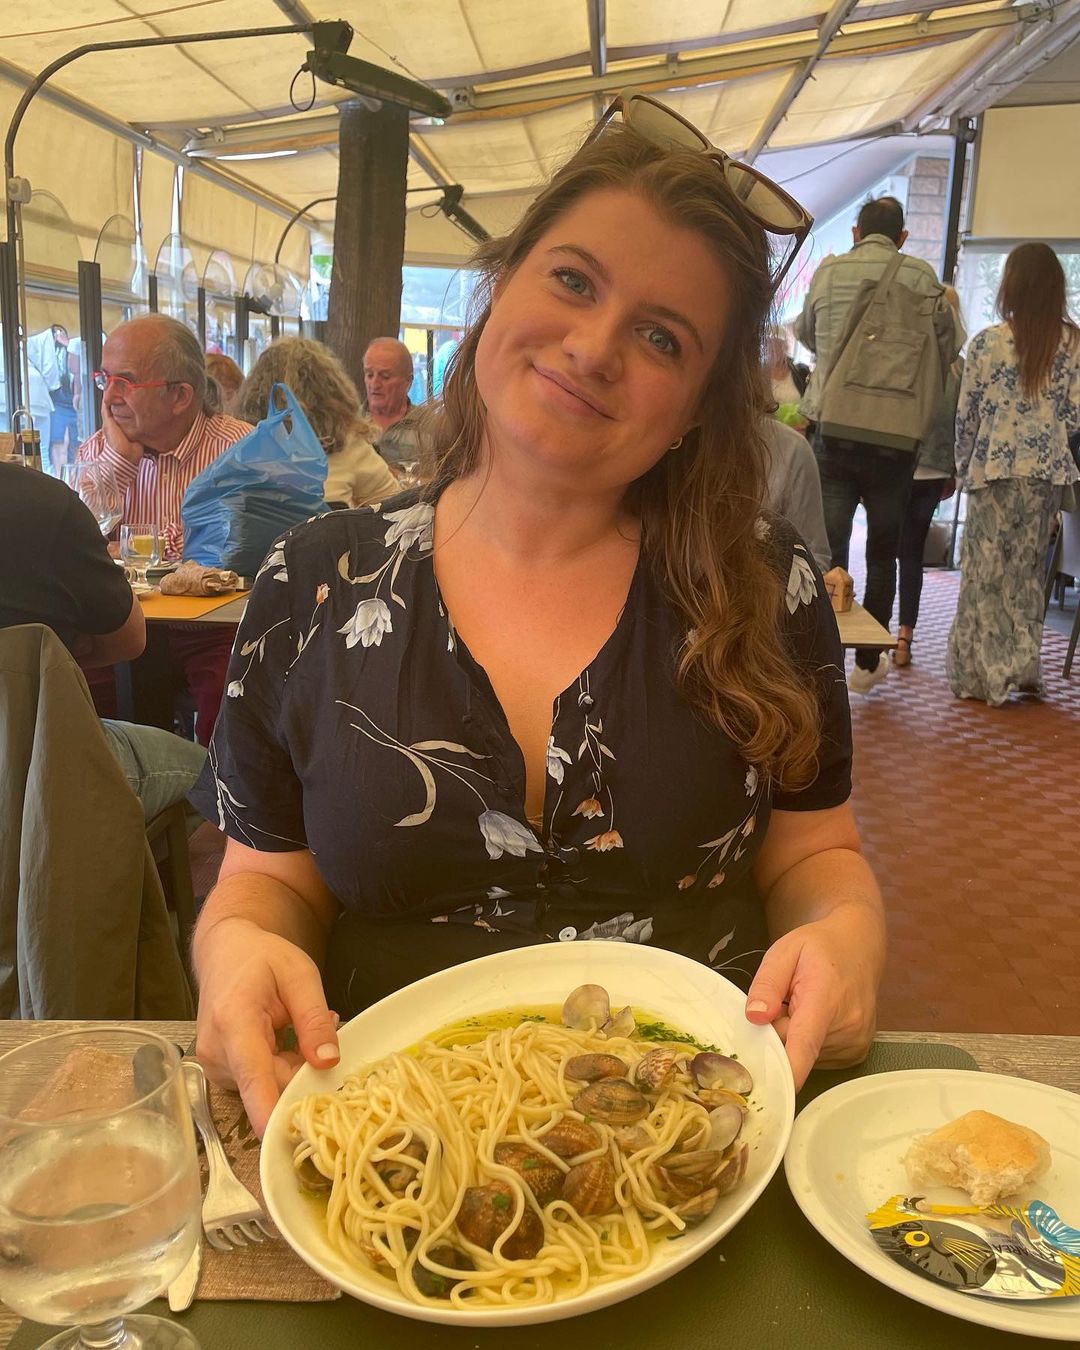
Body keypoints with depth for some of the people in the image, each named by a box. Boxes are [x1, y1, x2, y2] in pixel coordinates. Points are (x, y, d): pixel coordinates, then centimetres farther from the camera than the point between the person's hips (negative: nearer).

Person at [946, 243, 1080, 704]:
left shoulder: (986, 342, -6)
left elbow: (967, 414, -2)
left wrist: (963, 467, 11)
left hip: (995, 469, -3)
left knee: (986, 570, 5)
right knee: (1027, 570, 14)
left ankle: (985, 673, 6)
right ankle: (1023, 667, 18)